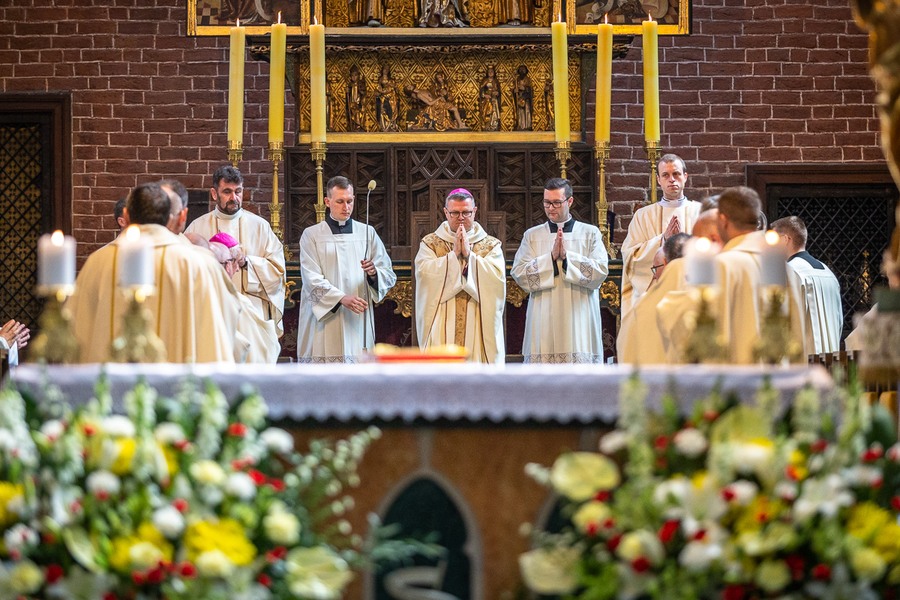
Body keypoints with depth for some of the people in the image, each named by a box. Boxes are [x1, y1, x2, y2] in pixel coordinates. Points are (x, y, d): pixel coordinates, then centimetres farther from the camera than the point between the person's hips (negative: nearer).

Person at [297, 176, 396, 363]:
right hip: (324, 323, -2)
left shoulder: (367, 233, 12)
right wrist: (342, 298, -21)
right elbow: (312, 279, -7)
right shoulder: (311, 235, 4)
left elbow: (389, 276, 8)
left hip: (358, 323, 2)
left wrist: (374, 272, -15)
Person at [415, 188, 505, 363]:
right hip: (441, 327, -1)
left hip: (479, 327, 1)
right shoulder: (430, 243, 10)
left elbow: (497, 277, -6)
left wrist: (469, 254, -9)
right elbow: (425, 273, -8)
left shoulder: (491, 245, 11)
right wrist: (454, 254, -10)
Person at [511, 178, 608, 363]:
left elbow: (601, 271, -4)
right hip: (543, 325, 1)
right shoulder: (532, 235, 12)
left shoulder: (590, 233, 9)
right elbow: (519, 274, -1)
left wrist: (567, 256, -12)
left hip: (579, 323, -1)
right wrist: (551, 257, -11)